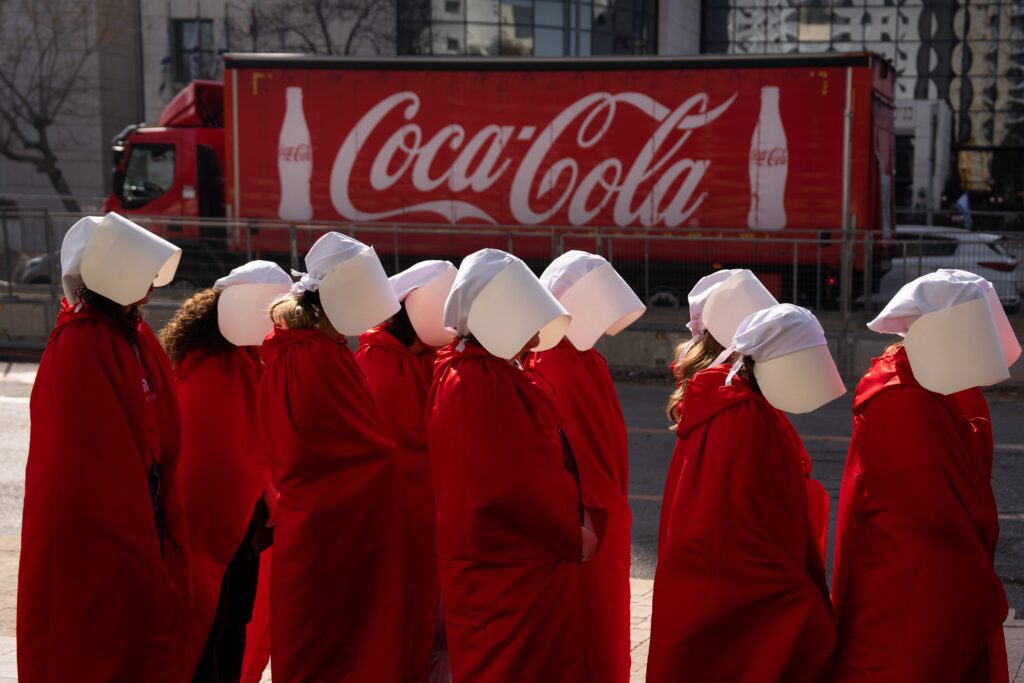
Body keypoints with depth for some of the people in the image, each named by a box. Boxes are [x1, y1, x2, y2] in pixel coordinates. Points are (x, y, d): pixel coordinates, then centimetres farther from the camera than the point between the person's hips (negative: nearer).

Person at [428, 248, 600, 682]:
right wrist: (575, 533, -9)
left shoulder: (494, 373, 11)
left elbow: (539, 461, 13)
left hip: (521, 560, 10)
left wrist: (574, 519, 1)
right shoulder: (479, 383, -21)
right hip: (509, 568, -10)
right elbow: (521, 482, -22)